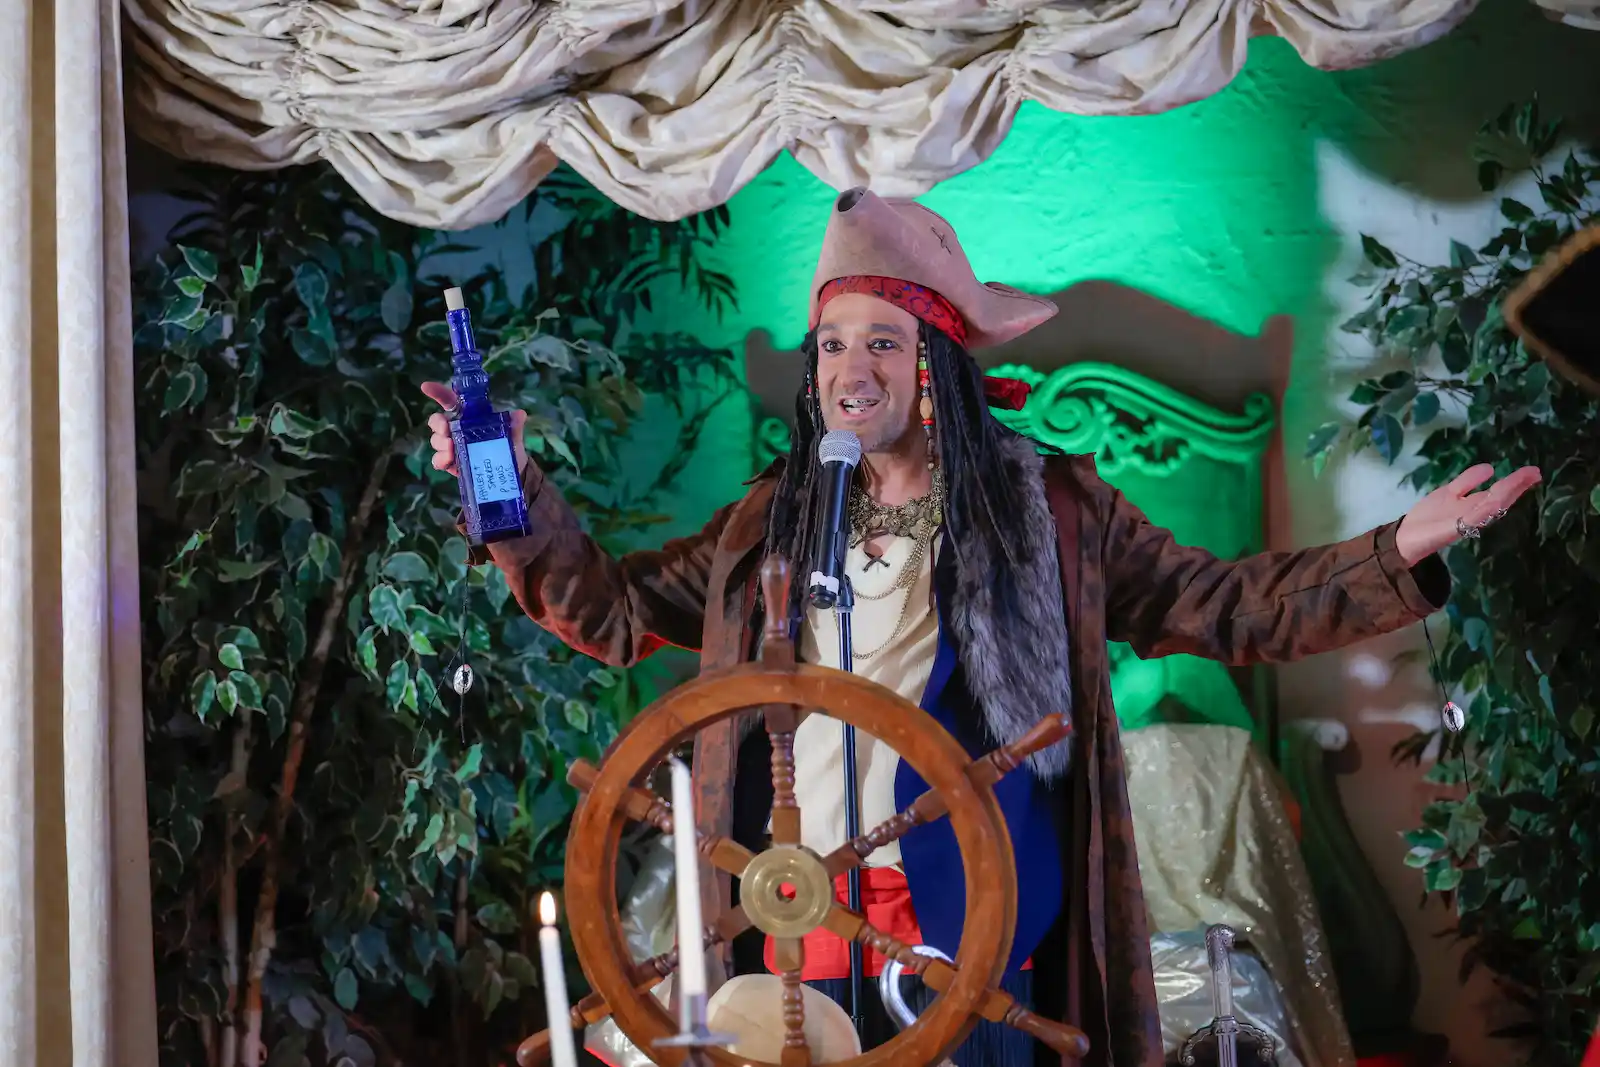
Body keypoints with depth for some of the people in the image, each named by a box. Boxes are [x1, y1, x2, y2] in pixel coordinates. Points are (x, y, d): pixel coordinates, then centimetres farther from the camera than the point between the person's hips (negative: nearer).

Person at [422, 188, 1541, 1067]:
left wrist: (1395, 554, -9)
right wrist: (514, 487, 4)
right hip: (796, 945, 3)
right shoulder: (769, 522, 10)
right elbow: (613, 609, 16)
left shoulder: (1050, 510, 3)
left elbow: (1222, 607, 3)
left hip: (970, 945, -3)